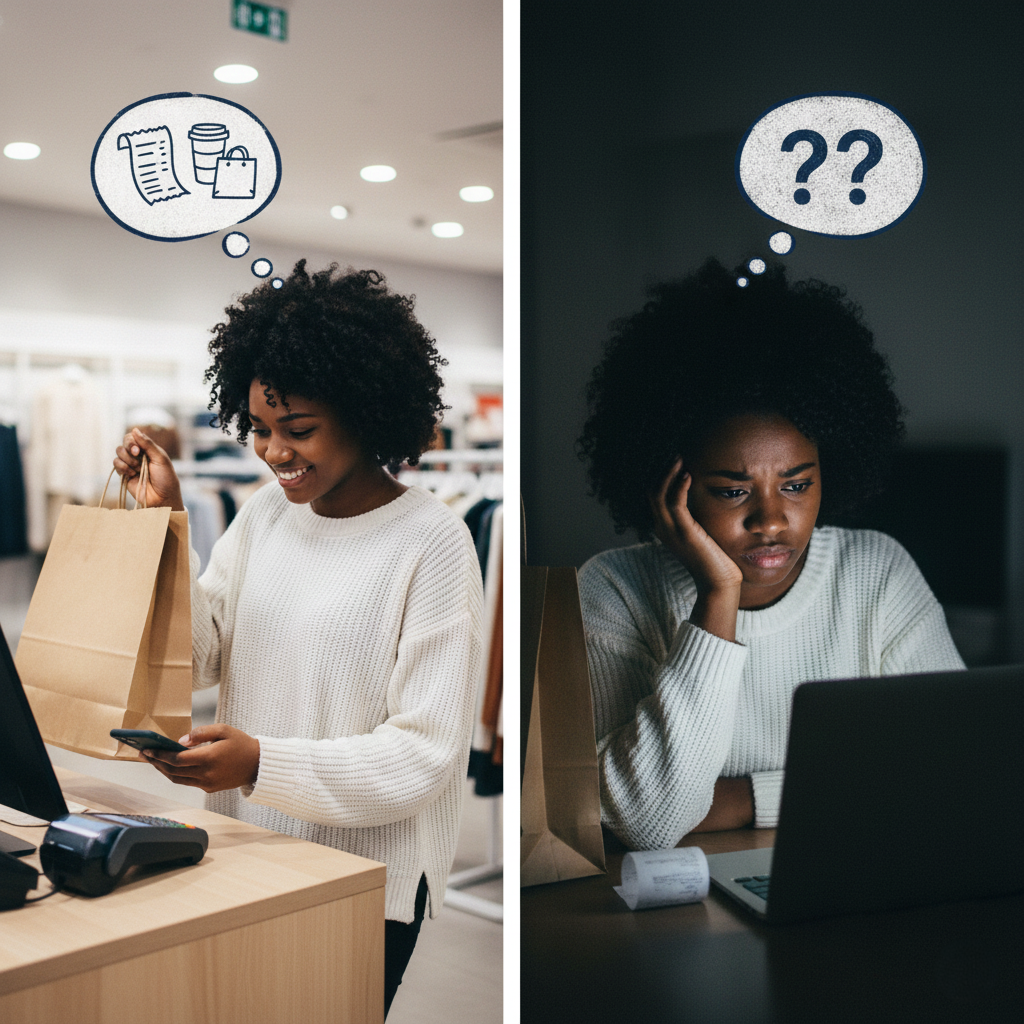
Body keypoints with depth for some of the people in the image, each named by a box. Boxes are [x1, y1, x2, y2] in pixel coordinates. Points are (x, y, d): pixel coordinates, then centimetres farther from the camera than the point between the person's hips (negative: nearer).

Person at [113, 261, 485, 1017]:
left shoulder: (433, 543, -17)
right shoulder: (266, 512, 3)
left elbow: (424, 754, -19)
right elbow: (197, 657, 2)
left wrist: (261, 764, -29)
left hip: (366, 882, -5)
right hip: (246, 856, 6)